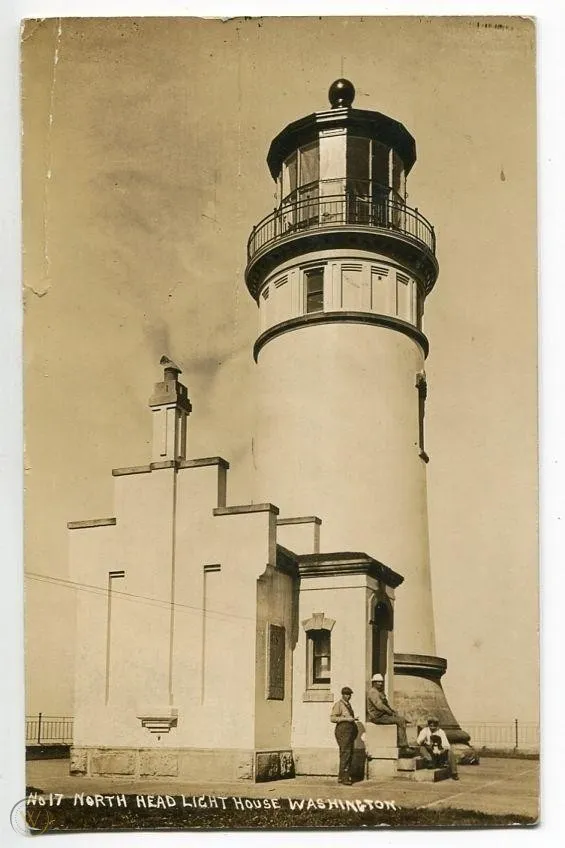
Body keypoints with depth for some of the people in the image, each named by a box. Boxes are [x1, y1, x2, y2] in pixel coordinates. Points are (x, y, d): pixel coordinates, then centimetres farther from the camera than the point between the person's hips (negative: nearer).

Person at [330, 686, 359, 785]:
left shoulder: (348, 704, 20)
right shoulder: (338, 704, -6)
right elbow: (332, 718, -13)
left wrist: (353, 719, 12)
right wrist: (346, 719, -18)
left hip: (350, 730, 9)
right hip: (343, 729, -9)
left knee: (349, 754, 7)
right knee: (345, 753, -14)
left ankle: (341, 777, 11)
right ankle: (345, 777, -14)